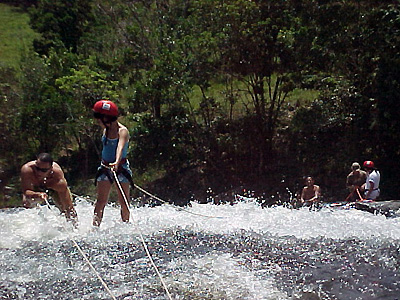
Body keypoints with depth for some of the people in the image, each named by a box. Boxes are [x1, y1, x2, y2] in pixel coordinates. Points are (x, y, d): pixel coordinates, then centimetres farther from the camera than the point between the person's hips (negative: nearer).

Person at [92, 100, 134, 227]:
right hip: (105, 168, 5)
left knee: (124, 202, 0)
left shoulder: (122, 131, -16)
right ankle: (95, 226, -3)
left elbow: (120, 146, -34)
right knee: (101, 201, -3)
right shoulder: (106, 129, 3)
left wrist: (117, 162, -51)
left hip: (121, 167, -5)